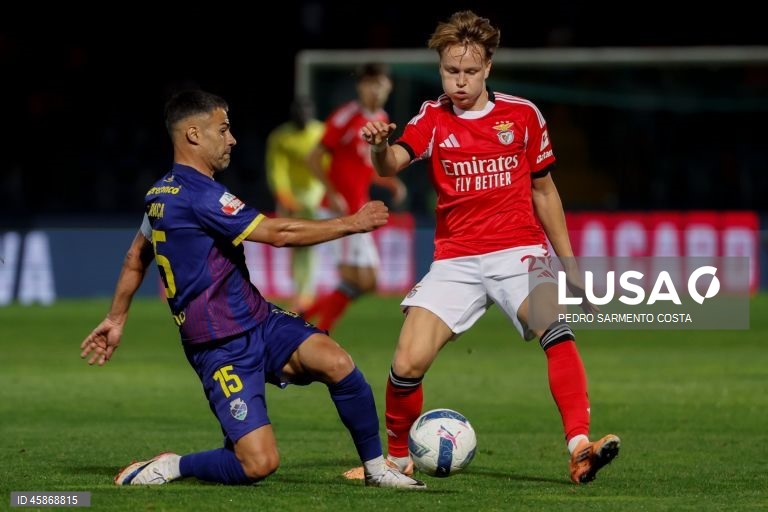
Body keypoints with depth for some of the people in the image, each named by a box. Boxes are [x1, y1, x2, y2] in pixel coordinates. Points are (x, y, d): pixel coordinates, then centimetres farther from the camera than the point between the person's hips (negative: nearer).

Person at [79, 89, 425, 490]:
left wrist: (116, 318, 39)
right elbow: (279, 233, -19)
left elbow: (136, 258, 26)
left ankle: (376, 467, -5)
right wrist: (352, 223, -9)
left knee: (336, 362, -16)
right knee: (259, 462, -17)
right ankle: (171, 468, 5)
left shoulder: (160, 194, 12)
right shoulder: (198, 195, -19)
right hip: (223, 349, -9)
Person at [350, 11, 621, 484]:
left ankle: (581, 449, -36)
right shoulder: (433, 119, 3)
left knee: (556, 329, -31)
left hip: (519, 251, -1)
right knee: (408, 363, -12)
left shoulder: (523, 115, 5)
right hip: (456, 261, 1)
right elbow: (394, 164, -17)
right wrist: (380, 148, -42)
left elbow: (544, 192, 15)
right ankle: (397, 458, 14)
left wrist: (570, 263, 15)